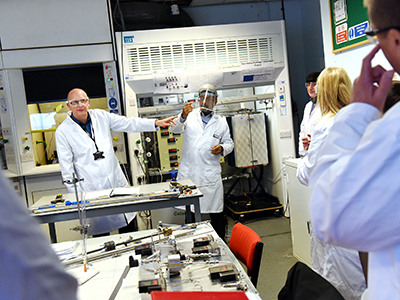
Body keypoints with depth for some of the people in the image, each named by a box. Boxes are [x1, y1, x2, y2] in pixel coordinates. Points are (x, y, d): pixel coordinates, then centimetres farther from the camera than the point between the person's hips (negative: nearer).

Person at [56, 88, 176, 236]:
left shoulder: (101, 116, 2)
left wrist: (156, 123, -5)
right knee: (100, 231, 4)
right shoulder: (63, 131, -5)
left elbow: (127, 123, 4)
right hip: (91, 188, -3)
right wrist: (75, 193, -5)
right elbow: (66, 166, -3)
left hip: (115, 179, 4)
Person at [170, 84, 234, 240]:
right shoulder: (191, 116, 8)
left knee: (216, 212, 5)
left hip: (210, 174, 0)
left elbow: (229, 144, 16)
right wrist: (183, 116, -27)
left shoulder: (221, 122, 12)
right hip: (188, 173, 0)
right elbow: (175, 129, -7)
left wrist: (222, 148, -7)